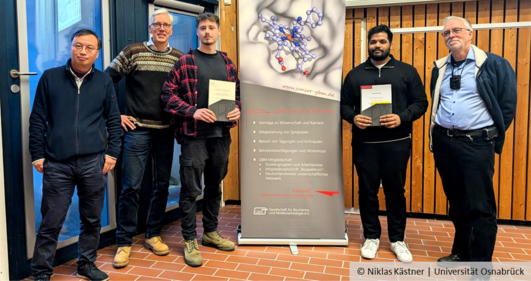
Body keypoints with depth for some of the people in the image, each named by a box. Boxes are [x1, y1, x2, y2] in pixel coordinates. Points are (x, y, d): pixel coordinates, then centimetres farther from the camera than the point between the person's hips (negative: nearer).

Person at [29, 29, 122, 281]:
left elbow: (113, 120, 8)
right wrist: (37, 154, 1)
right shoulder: (50, 78, 4)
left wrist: (112, 152, 2)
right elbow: (37, 119, 5)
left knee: (92, 219, 11)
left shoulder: (104, 82, 6)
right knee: (51, 222, 3)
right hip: (57, 163, -1)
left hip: (94, 162, 1)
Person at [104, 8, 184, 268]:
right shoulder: (133, 52, 0)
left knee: (162, 185, 9)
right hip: (137, 129, -3)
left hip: (165, 130, 3)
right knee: (131, 186, -3)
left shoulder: (179, 58, 8)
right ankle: (123, 242, 10)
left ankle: (153, 236, 25)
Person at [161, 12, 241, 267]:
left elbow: (237, 92, 18)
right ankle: (190, 240, 13)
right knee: (190, 189, 0)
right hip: (194, 135, -4)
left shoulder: (227, 63, 13)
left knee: (214, 186, 15)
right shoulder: (185, 62, -1)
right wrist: (193, 112, -19)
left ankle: (211, 232, 31)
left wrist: (237, 109, -3)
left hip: (221, 134, 5)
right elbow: (168, 93, -7)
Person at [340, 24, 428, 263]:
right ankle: (371, 237, 24)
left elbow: (420, 102, 3)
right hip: (364, 143, 1)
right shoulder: (355, 74, 10)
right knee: (367, 191, 8)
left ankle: (397, 239, 23)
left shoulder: (407, 71, 6)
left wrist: (402, 118, -15)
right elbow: (344, 104, 9)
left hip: (397, 143, -1)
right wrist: (353, 117, -12)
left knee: (395, 191, 7)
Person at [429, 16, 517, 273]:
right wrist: (437, 135, 12)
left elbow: (508, 105, -2)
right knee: (456, 202, 17)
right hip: (444, 142, 5)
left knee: (480, 207, -4)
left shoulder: (494, 65, -5)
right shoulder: (439, 69, 10)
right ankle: (461, 252, 32)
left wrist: (493, 137, -1)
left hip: (477, 143, -5)